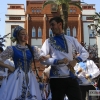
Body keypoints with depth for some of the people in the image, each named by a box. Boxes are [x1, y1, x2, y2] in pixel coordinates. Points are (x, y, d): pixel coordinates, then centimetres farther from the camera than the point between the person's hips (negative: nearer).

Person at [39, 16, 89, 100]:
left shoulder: (71, 39, 10)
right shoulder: (49, 41, 5)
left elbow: (85, 53, 8)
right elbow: (42, 59, -7)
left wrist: (76, 60, -12)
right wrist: (58, 61, -21)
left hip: (71, 77, 1)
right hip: (56, 78, -1)